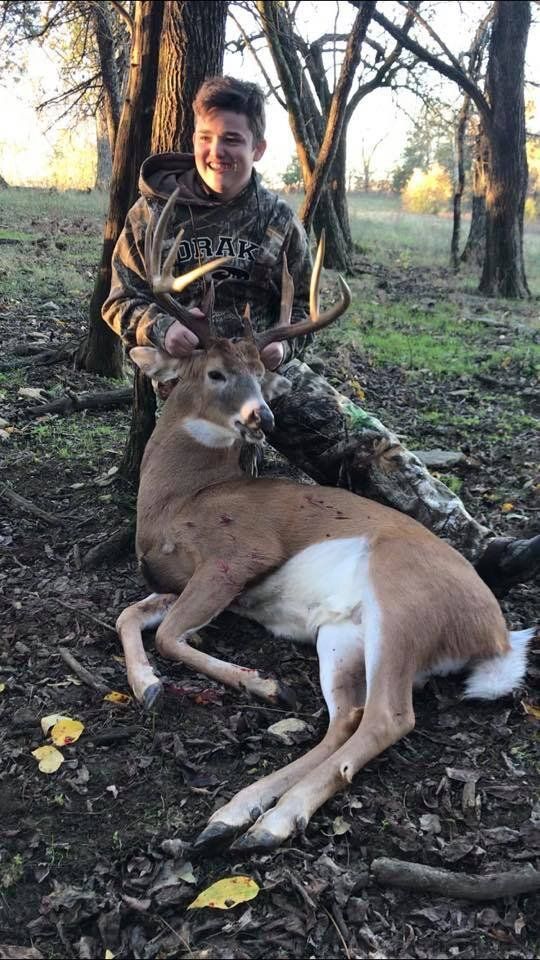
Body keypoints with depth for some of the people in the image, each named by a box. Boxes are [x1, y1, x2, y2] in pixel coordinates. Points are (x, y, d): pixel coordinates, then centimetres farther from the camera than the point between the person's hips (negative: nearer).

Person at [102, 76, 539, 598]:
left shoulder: (278, 219, 8)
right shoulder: (153, 213, 3)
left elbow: (300, 305, 15)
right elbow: (120, 302, 5)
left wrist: (282, 344, -8)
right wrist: (162, 327, -17)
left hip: (268, 363, 2)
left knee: (365, 440, -17)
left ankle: (474, 549, -20)